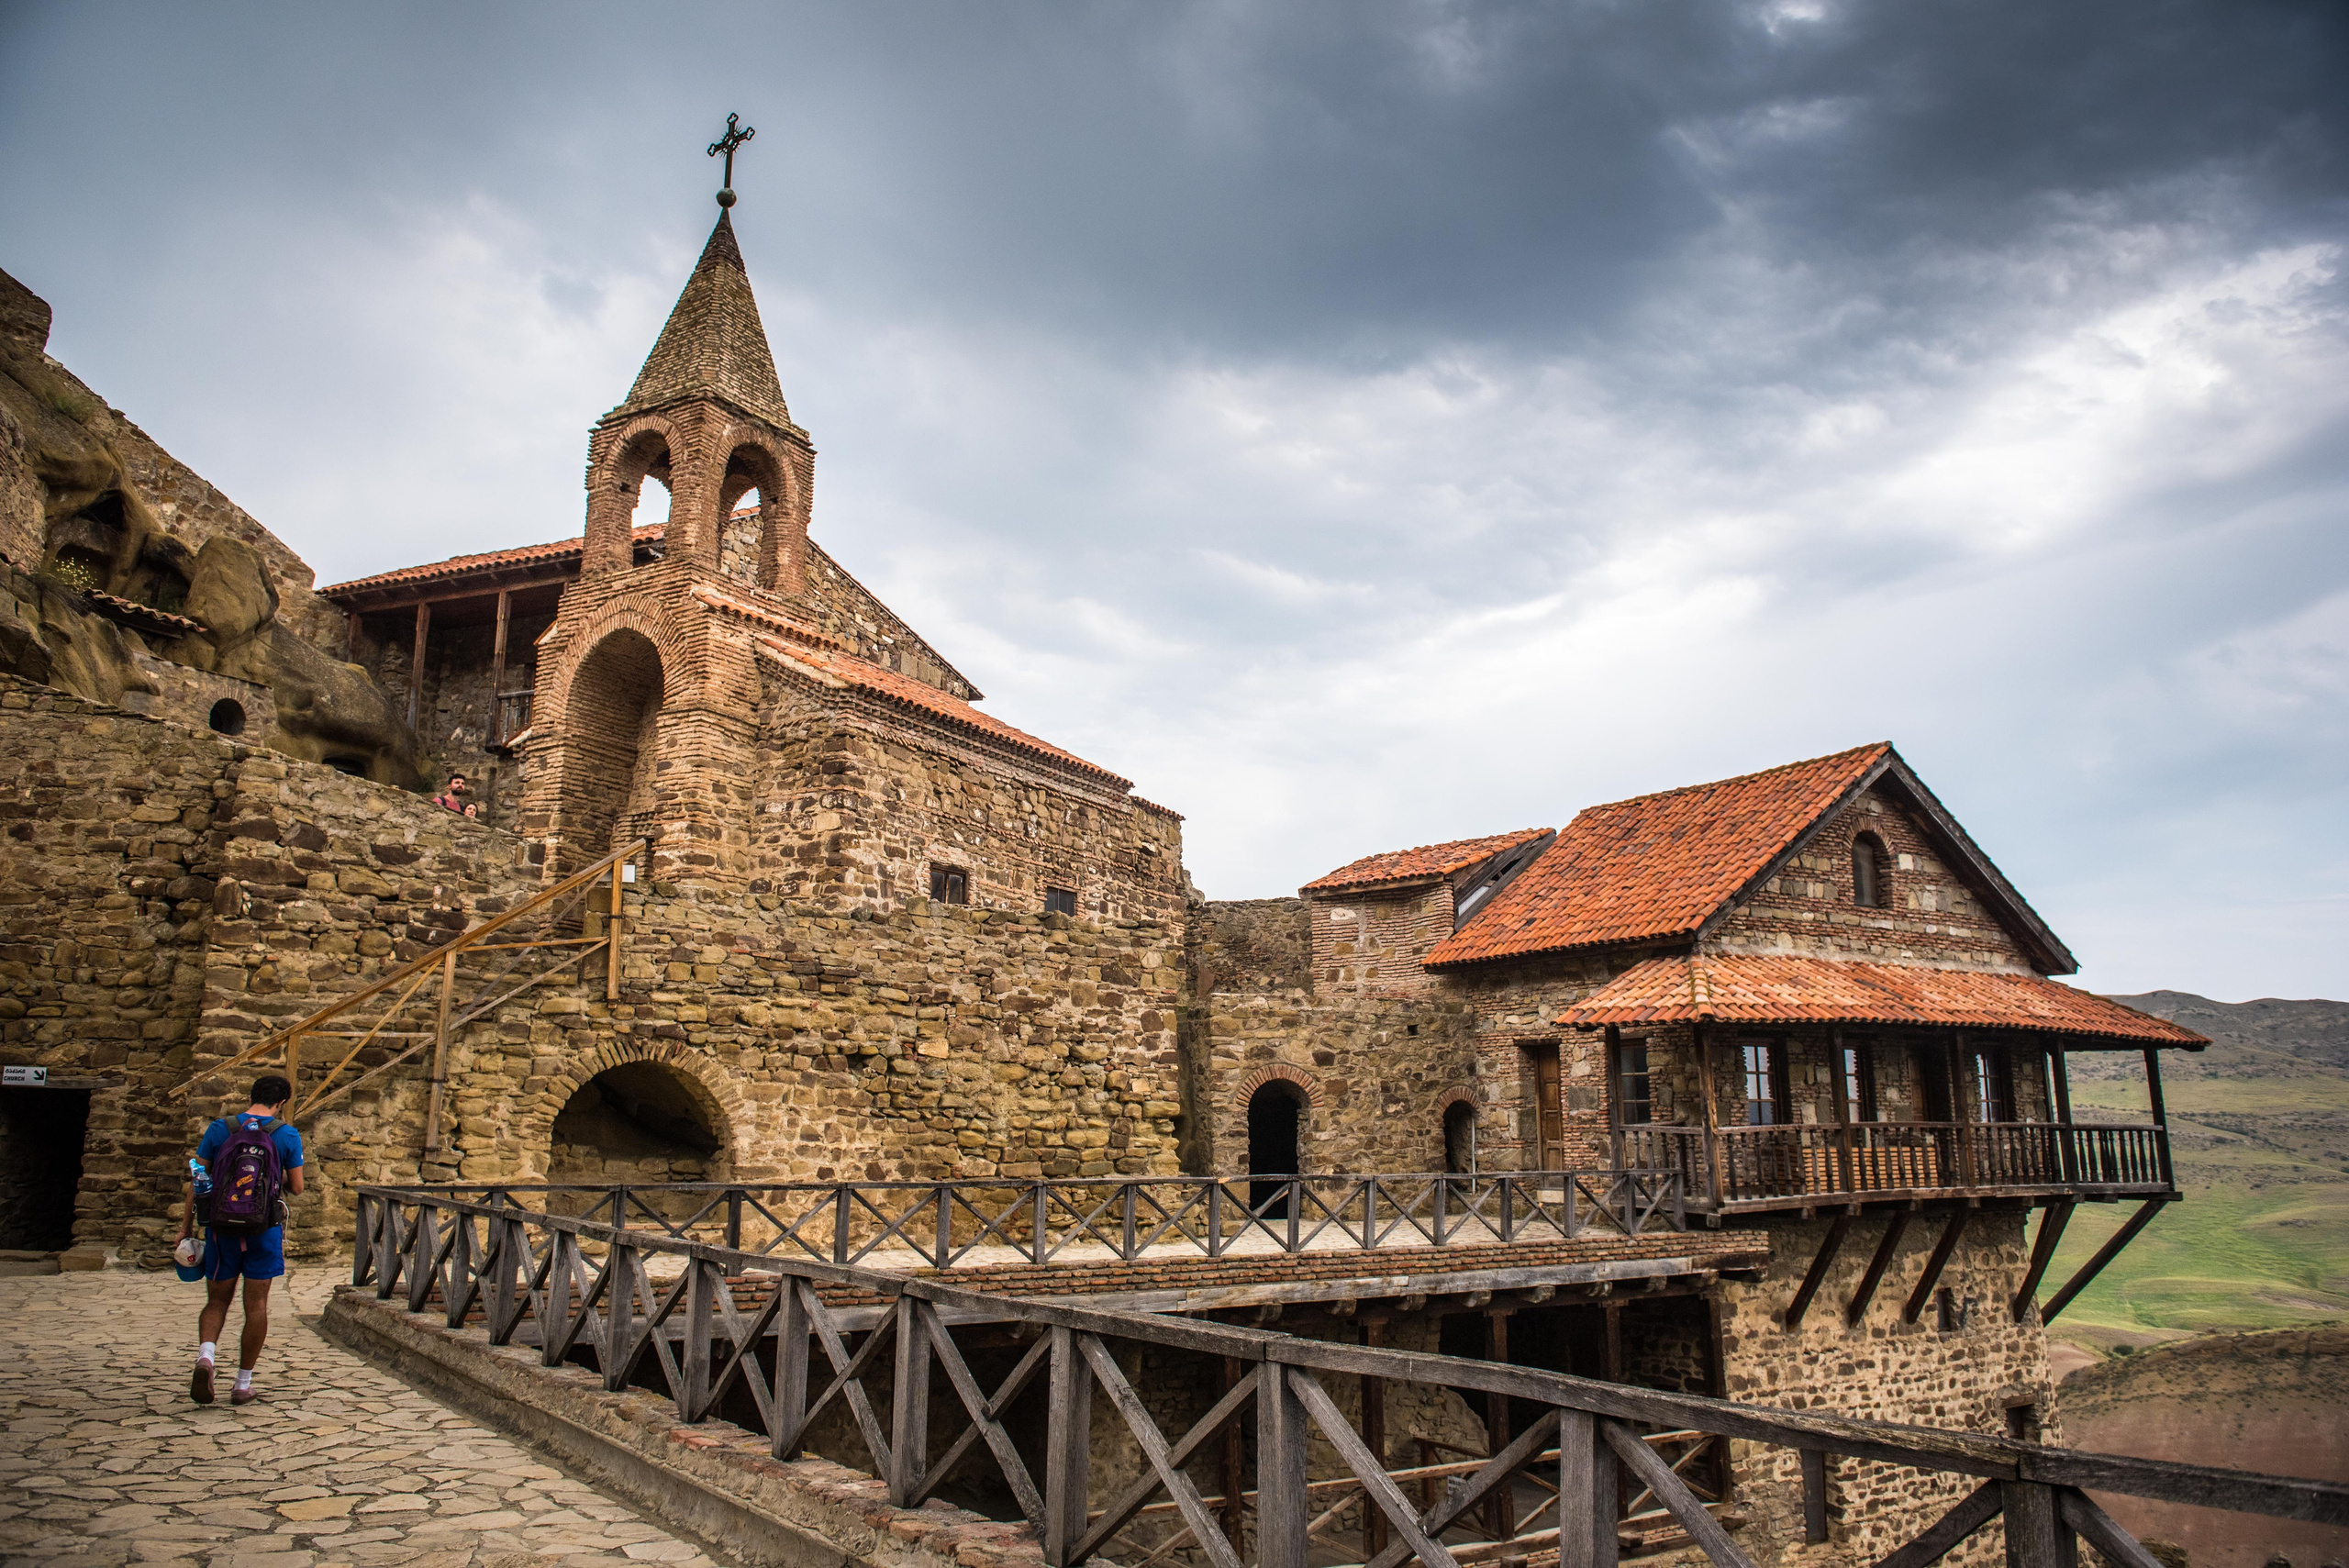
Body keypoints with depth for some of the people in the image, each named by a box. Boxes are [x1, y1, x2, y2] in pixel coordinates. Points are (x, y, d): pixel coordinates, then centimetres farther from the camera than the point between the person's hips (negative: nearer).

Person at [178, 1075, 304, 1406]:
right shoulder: (287, 1135, -3)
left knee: (217, 1301, 15)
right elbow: (296, 1188, 1)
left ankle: (205, 1355, -13)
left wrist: (186, 1226, 9)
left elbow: (196, 1181, 2)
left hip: (221, 1228, 1)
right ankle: (243, 1384, 12)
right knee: (256, 1305, 7)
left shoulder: (219, 1129, 0)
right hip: (264, 1230, -1)